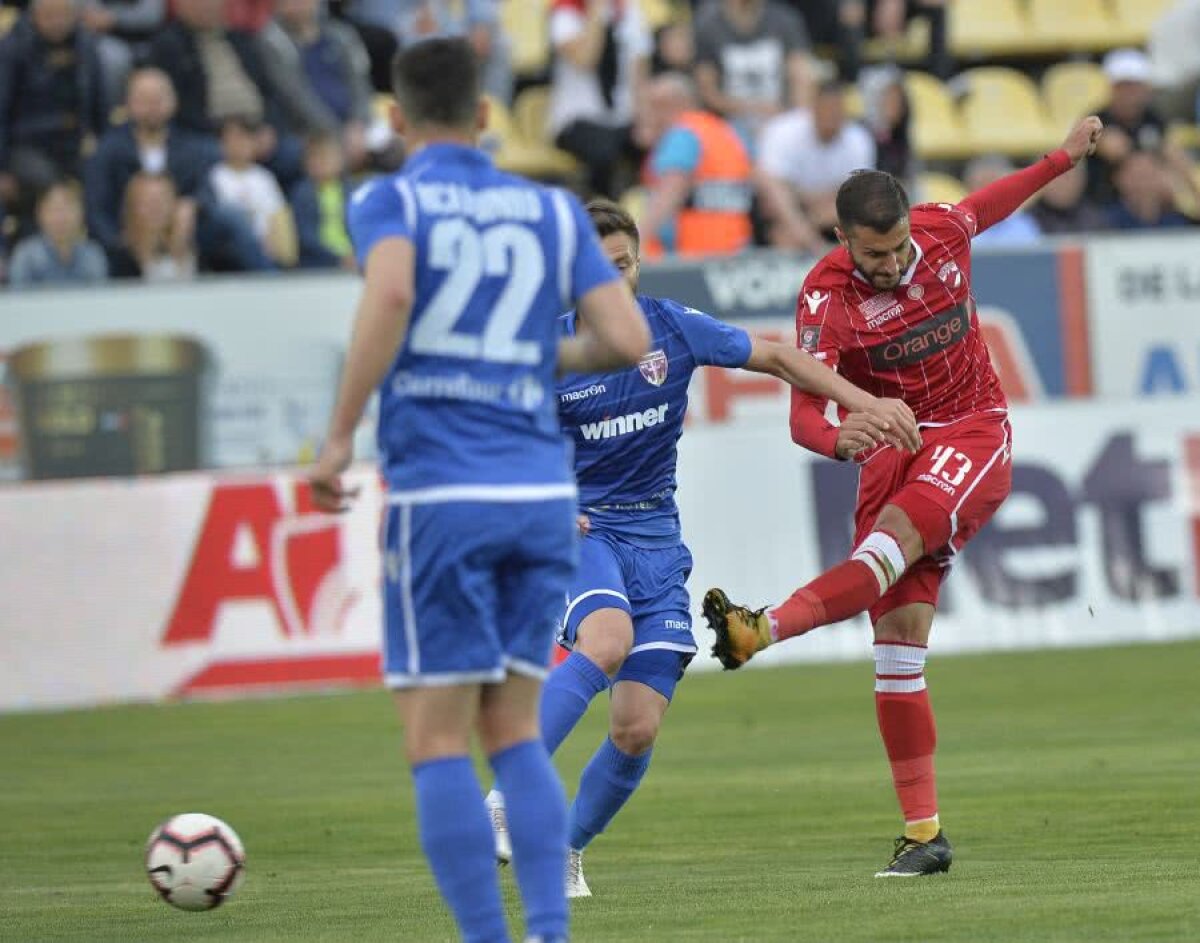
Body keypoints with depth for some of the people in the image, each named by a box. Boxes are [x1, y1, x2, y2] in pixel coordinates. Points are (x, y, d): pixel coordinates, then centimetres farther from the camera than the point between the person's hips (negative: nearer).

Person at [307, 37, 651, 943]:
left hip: (441, 494, -4)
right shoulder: (552, 210, 12)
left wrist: (339, 437, -15)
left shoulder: (390, 202, 2)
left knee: (438, 740, 2)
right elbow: (627, 339, 3)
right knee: (515, 732, 13)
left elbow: (390, 293, -20)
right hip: (543, 491, 4)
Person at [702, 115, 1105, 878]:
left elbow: (995, 202, 20)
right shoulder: (827, 298, -16)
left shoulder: (944, 230, -6)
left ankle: (764, 630, -48)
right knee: (899, 640, -6)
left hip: (973, 434, 0)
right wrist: (837, 439, -45)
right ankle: (924, 831, -2)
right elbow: (804, 412, -24)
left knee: (896, 532, -32)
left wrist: (1065, 158, 27)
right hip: (891, 446, 0)